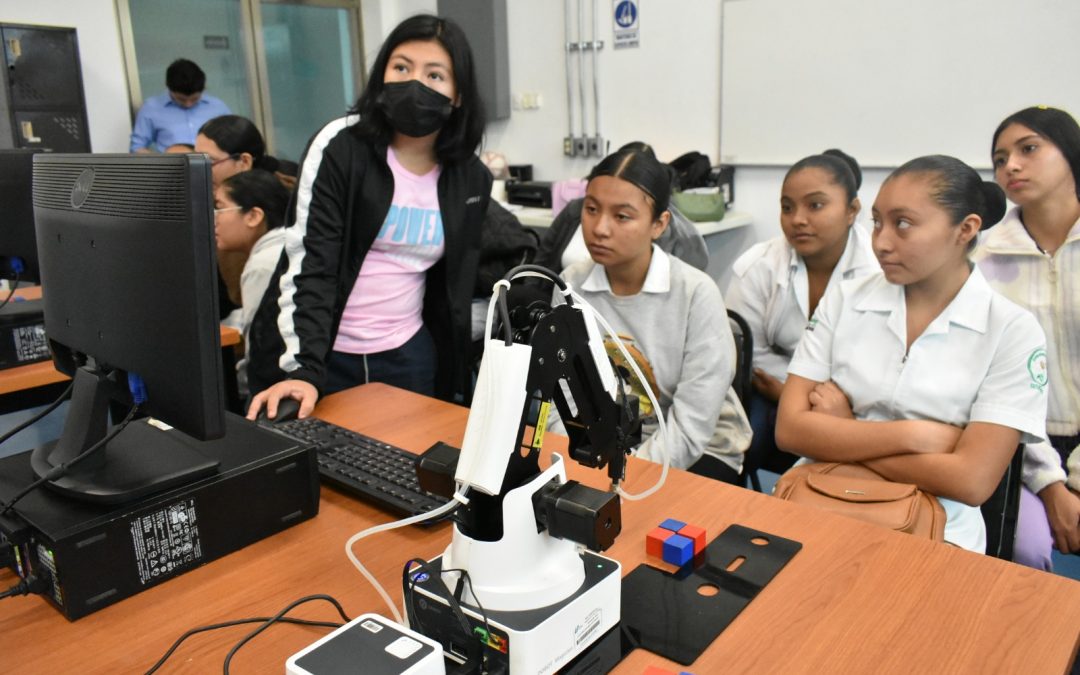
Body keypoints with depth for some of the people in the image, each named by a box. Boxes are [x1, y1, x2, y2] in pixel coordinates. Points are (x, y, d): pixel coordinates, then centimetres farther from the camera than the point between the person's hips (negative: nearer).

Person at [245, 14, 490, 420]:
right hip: (322, 354, -3)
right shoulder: (340, 147, -11)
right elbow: (307, 264, -16)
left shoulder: (470, 177, 1)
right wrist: (302, 368, -27)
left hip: (409, 358, 4)